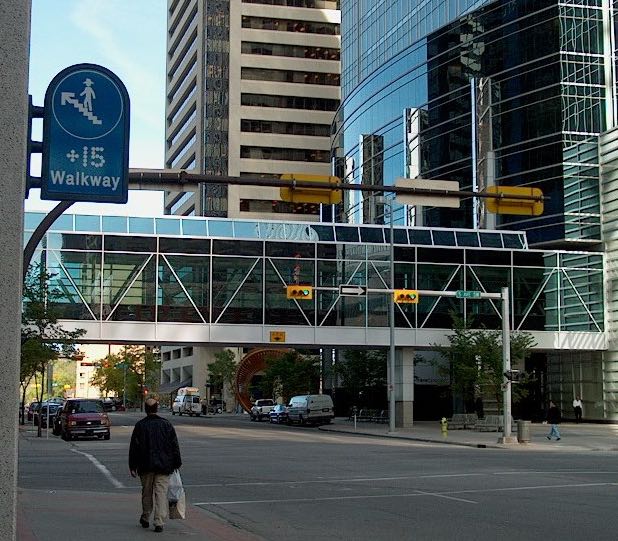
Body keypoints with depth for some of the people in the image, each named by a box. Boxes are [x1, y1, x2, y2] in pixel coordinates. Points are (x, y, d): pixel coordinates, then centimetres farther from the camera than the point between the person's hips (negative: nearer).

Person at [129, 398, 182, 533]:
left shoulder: (140, 425, -2)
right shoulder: (166, 424, 1)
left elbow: (134, 447, -1)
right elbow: (175, 446, 3)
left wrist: (133, 466, 5)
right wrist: (177, 464, 11)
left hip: (146, 466, 0)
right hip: (164, 466, 0)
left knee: (147, 492, 16)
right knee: (161, 493, -1)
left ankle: (145, 519, 29)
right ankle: (159, 523, -9)